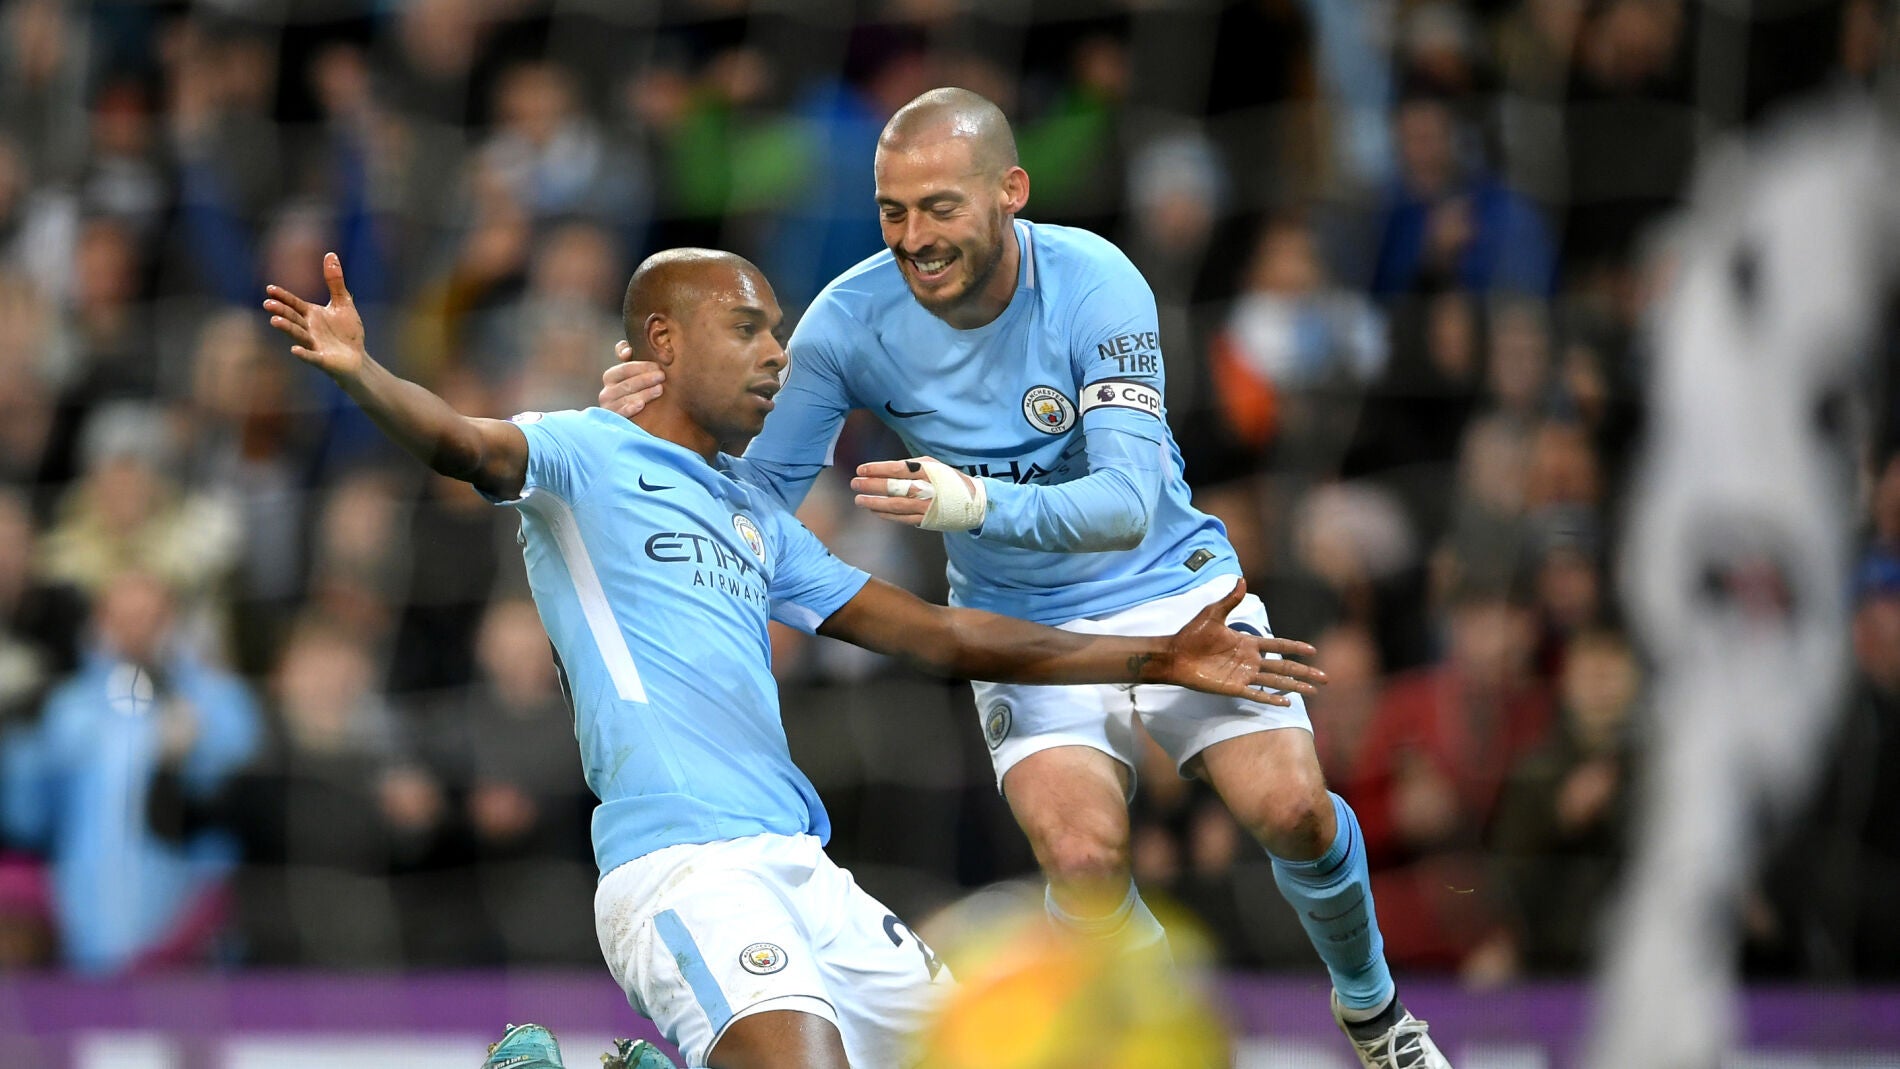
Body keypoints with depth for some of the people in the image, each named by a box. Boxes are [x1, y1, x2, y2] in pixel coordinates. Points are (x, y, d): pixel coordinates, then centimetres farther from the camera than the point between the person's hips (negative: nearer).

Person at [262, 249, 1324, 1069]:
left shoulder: (759, 522, 25)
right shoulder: (586, 456, 4)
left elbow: (936, 633, 27)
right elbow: (465, 443, -17)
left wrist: (1159, 658, 24)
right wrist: (358, 372, -40)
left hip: (802, 872, 8)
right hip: (684, 866, -8)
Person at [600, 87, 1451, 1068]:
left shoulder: (1093, 283, -23)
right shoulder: (850, 321, -16)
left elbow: (1129, 503, -31)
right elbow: (761, 496, -9)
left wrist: (976, 505, -48)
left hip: (1170, 586, -1)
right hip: (1022, 628, 1)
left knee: (1291, 809, -18)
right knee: (1083, 859, -25)